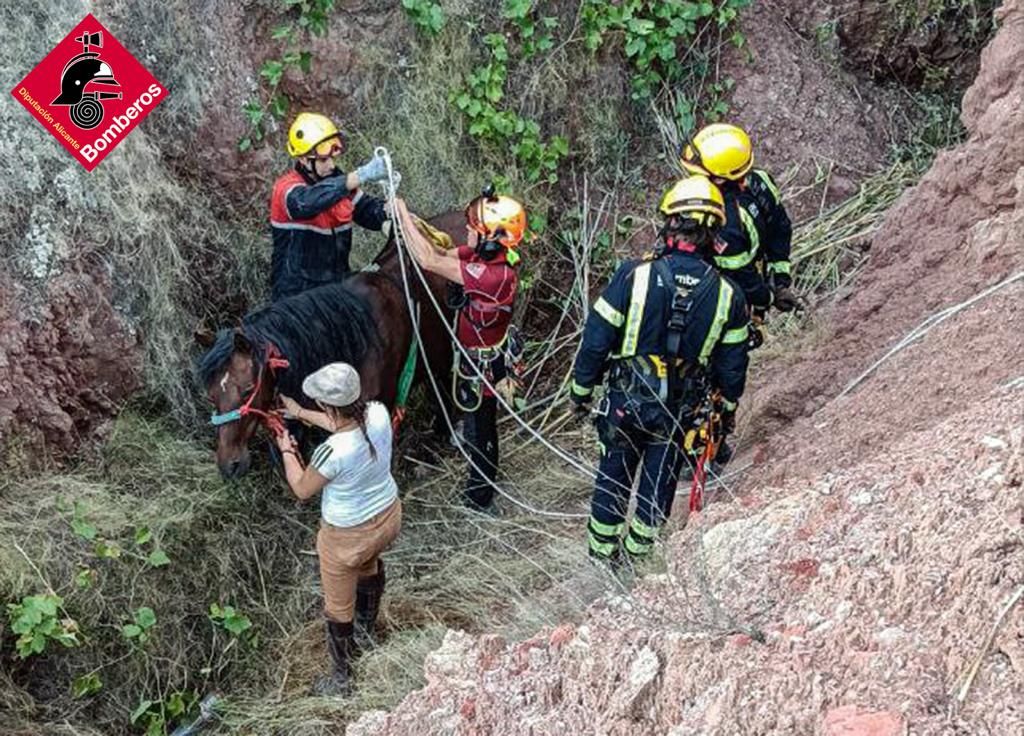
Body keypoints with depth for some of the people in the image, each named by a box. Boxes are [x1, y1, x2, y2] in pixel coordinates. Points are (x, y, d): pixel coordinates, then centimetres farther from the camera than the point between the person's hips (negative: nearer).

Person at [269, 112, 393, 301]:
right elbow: (307, 202, -37)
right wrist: (362, 175, -44)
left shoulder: (337, 182, 5)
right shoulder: (286, 188, -15)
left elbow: (369, 210, 9)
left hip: (337, 286, 6)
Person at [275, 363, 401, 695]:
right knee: (369, 564, 39)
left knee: (338, 607, 20)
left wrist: (287, 451, 1)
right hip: (388, 517, 7)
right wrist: (300, 413, 12)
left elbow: (302, 489, -15)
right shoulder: (379, 414, -21)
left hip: (347, 537, -6)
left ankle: (341, 678, 42)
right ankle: (366, 630, 65)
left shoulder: (332, 453, -38)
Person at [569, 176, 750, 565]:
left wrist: (581, 389, 2)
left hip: (625, 401, -1)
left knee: (614, 475, 19)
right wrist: (728, 408, 17)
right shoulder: (727, 295, -12)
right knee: (659, 482, 20)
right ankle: (638, 552, 34)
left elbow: (596, 340, -13)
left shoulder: (634, 275, -20)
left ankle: (602, 553, 33)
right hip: (678, 412, 1)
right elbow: (732, 366, -1)